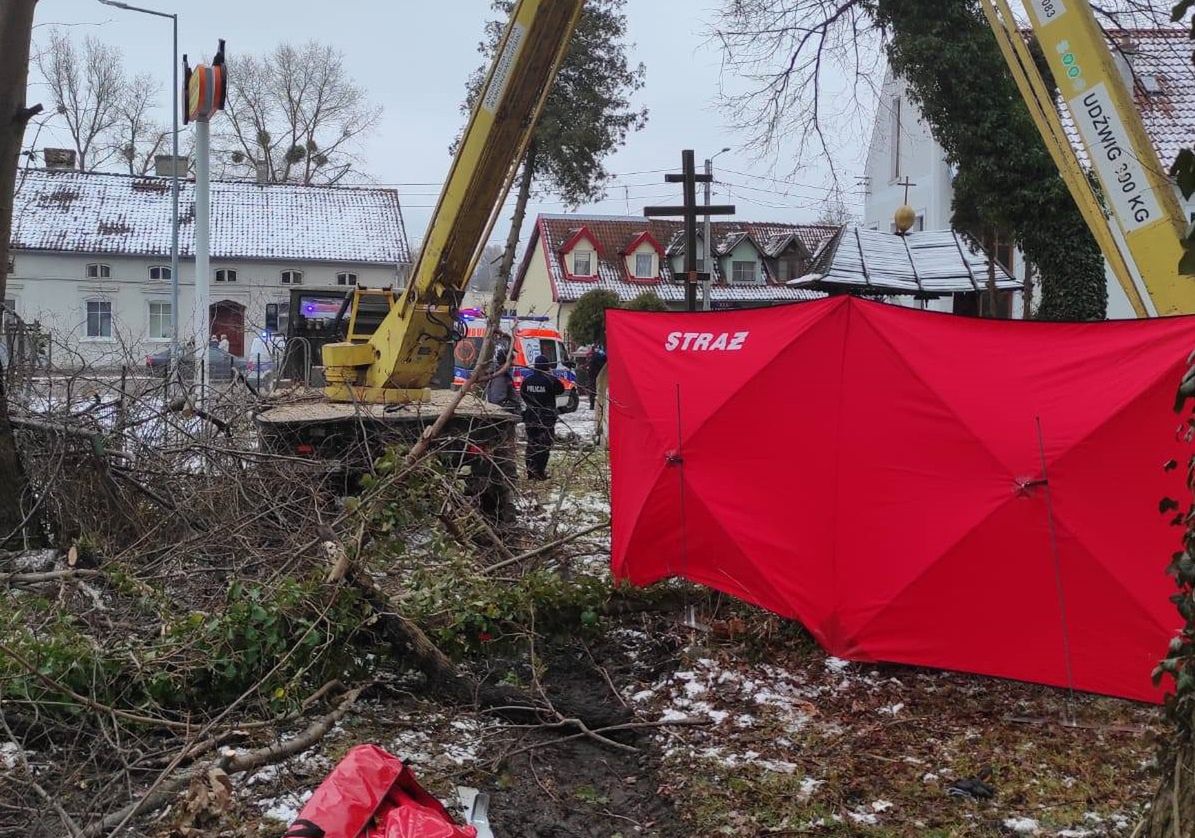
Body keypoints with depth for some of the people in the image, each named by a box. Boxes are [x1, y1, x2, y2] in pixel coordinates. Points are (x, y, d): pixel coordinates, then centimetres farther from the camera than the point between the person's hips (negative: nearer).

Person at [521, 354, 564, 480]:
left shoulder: (527, 380, 1)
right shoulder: (551, 380, -13)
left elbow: (523, 396, 10)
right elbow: (561, 389, 4)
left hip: (530, 418, 5)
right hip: (546, 419, -4)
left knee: (531, 444, 14)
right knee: (544, 445, 0)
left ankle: (530, 472, 16)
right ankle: (540, 472, -4)